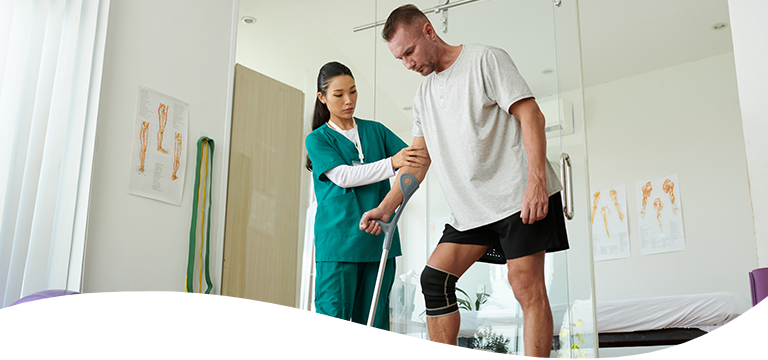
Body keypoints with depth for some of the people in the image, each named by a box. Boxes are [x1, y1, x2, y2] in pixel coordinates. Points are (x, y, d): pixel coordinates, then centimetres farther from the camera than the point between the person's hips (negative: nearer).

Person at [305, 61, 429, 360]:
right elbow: (343, 176, -11)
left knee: (374, 319, 5)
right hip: (337, 239, -3)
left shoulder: (376, 131, 16)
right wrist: (392, 163, -24)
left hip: (378, 237, 4)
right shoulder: (318, 139, 5)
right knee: (333, 316, -6)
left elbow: (413, 158, 7)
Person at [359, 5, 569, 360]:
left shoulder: (485, 59, -2)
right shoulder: (423, 94, 18)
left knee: (526, 287, -9)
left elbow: (531, 116, -10)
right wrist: (385, 207, 9)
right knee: (433, 279, -2)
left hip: (518, 195, -7)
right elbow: (418, 159, 19)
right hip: (470, 208, 7)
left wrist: (536, 182, -21)